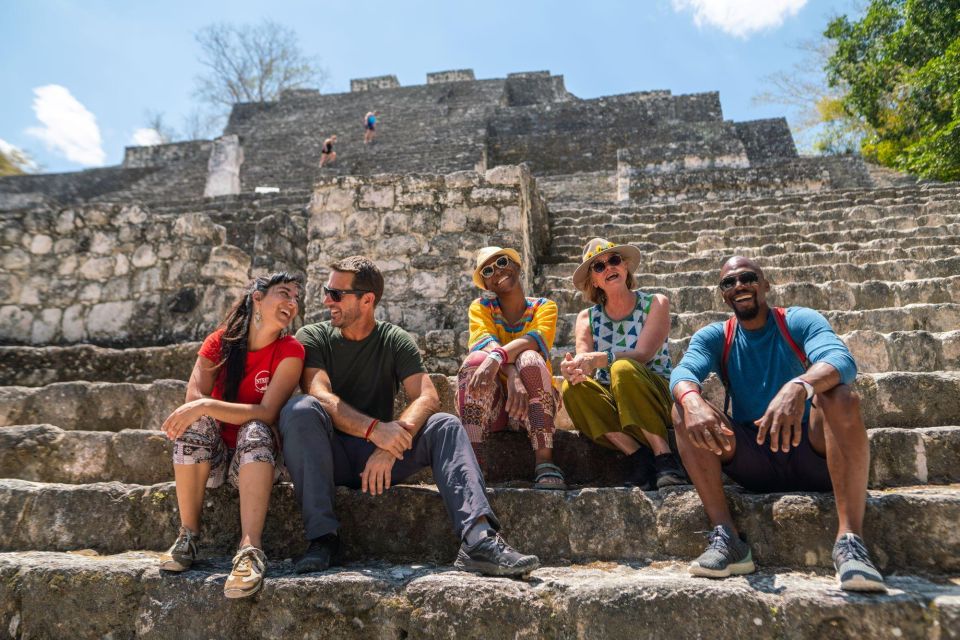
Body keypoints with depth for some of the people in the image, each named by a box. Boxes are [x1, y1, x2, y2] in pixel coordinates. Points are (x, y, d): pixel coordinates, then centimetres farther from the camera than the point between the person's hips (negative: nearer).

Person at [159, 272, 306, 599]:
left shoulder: (290, 351, -9)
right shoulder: (219, 342, -2)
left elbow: (267, 413, -20)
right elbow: (193, 398, -14)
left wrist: (207, 406, -30)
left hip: (254, 460, -1)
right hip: (210, 459, 2)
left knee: (255, 431, -32)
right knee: (197, 422, -28)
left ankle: (251, 549, -44)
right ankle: (188, 535, -20)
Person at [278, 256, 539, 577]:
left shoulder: (396, 341, 5)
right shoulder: (312, 337, 2)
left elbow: (427, 398, -11)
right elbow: (320, 397, -16)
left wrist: (390, 447, -28)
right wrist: (374, 429, -33)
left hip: (382, 457, 1)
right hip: (330, 457, -1)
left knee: (445, 426, -22)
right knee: (299, 409, -29)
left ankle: (479, 538, -37)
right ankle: (322, 536, -29)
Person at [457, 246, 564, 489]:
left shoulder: (544, 307, 3)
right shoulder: (481, 307, 5)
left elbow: (535, 340, -20)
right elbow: (487, 344, -17)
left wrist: (497, 357, -40)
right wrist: (512, 376, -37)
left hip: (534, 402, 0)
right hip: (492, 404, 1)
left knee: (529, 359, -30)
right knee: (476, 360, -28)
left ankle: (545, 464, -37)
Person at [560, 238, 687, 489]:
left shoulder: (655, 304, 0)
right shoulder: (587, 317, 7)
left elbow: (642, 355, -17)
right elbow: (582, 360, -11)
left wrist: (598, 359, -35)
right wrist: (572, 369, -37)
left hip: (655, 398, -2)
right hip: (609, 404, 3)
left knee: (623, 368, -34)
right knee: (572, 387, -28)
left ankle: (664, 456, -27)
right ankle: (637, 454, -24)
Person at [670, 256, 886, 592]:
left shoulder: (799, 322, -1)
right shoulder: (713, 337, 5)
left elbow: (842, 359, -23)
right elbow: (683, 371, -16)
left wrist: (798, 387, -46)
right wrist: (692, 400, -42)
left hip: (811, 452, -2)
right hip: (752, 461, 2)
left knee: (841, 396, -29)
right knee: (683, 410, -19)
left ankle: (850, 538, -33)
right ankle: (726, 537, -27)